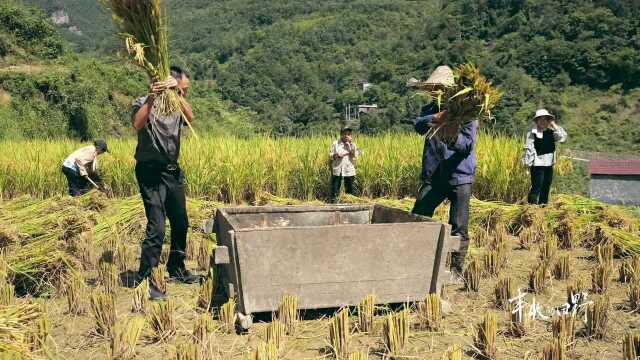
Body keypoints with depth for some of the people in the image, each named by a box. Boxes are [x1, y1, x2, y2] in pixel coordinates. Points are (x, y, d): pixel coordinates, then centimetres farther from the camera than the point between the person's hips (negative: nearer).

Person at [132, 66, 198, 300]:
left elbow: (190, 118, -13)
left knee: (181, 224, 17)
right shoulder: (144, 104, -7)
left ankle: (176, 269, 35)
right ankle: (144, 280, -5)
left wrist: (177, 95, -26)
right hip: (151, 172, -7)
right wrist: (151, 98, -34)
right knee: (156, 228, -14)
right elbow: (138, 124, -28)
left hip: (173, 171, 7)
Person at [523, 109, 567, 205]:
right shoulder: (532, 133, -4)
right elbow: (528, 149, -6)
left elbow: (563, 137, -5)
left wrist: (554, 125, -2)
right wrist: (528, 164, -9)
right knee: (536, 188, -9)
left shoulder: (551, 132, 10)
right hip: (537, 165, -6)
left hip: (549, 165, 6)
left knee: (546, 188, 10)